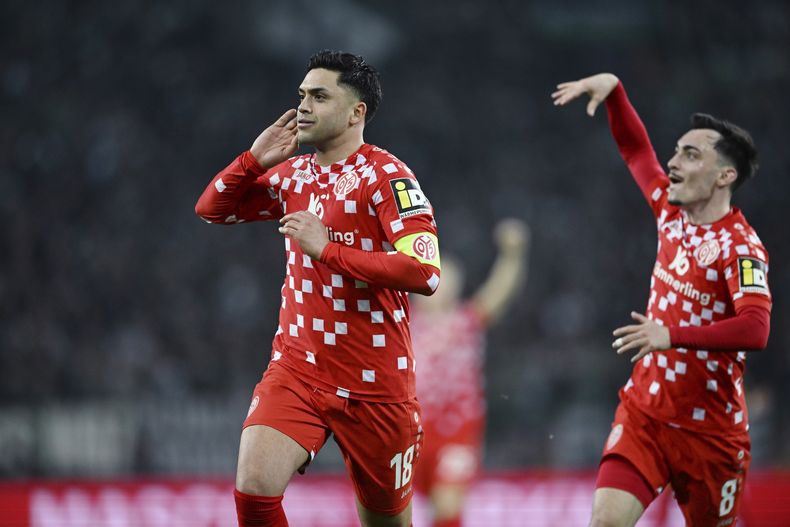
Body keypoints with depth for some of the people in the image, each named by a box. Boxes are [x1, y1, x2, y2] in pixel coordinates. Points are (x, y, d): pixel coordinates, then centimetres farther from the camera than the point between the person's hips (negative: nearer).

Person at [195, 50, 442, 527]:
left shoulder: (385, 175, -12)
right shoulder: (293, 175, 8)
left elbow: (426, 273, -23)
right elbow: (212, 209, 19)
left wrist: (328, 250, -23)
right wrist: (255, 160, 1)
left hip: (375, 386, -4)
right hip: (296, 373, 4)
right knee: (254, 487, -20)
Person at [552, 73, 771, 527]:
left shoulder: (741, 247, -16)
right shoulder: (672, 213, 4)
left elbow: (755, 330, -32)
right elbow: (636, 149, 20)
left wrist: (672, 335, -38)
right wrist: (612, 88, 9)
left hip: (708, 429, -5)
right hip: (643, 412, 5)